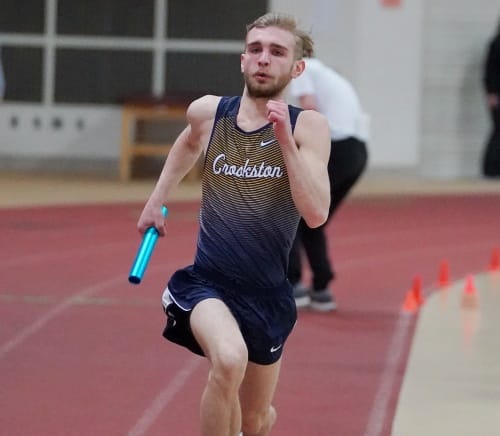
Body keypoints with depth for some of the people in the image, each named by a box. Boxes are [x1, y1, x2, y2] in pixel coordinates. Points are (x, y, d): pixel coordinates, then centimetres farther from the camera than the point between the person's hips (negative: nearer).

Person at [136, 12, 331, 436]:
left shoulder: (308, 127, -9)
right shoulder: (208, 113, -2)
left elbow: (316, 214, -21)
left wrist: (285, 140, -25)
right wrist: (156, 200, 25)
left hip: (268, 296, 1)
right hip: (207, 283, -1)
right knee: (229, 359, -35)